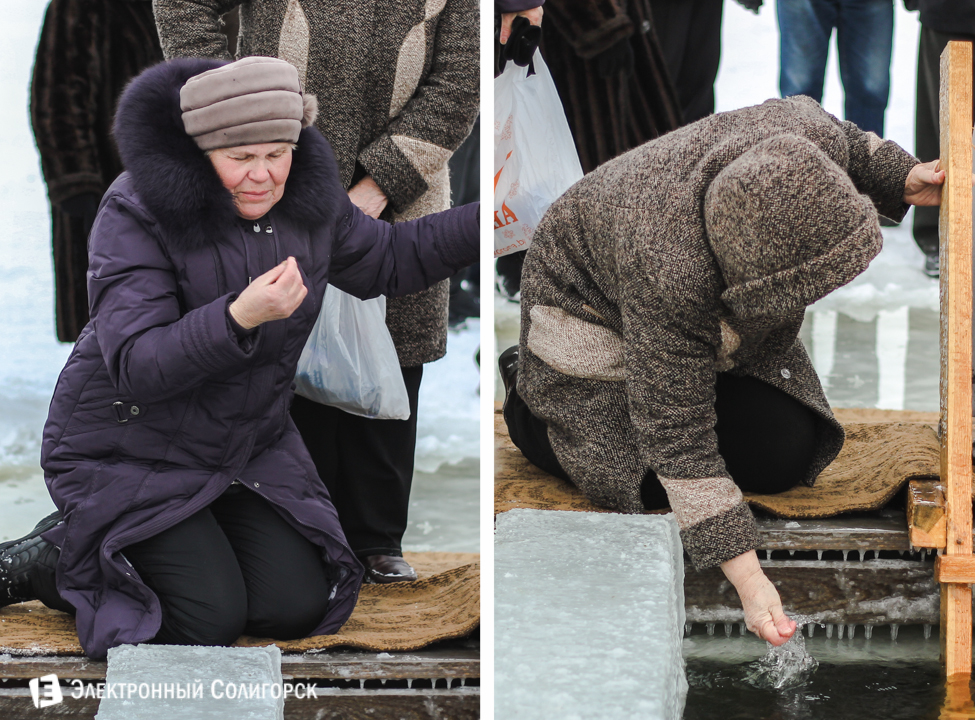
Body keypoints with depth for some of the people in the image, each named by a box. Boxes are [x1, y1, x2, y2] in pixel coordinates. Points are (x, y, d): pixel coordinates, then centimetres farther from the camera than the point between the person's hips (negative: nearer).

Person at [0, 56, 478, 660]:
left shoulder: (308, 199, -7)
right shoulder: (138, 216, -25)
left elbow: (390, 261, 11)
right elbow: (136, 367, -32)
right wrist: (240, 317, -46)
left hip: (249, 446, 6)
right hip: (133, 448, -6)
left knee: (298, 609, -3)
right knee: (212, 622, -15)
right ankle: (53, 558, 7)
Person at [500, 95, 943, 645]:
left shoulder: (811, 139, -33)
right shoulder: (668, 273, -45)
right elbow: (678, 436, -37)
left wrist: (903, 180, -18)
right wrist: (748, 579, -40)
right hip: (597, 306, -5)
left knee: (786, 455, -7)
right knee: (651, 483, -14)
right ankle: (527, 392, 12)